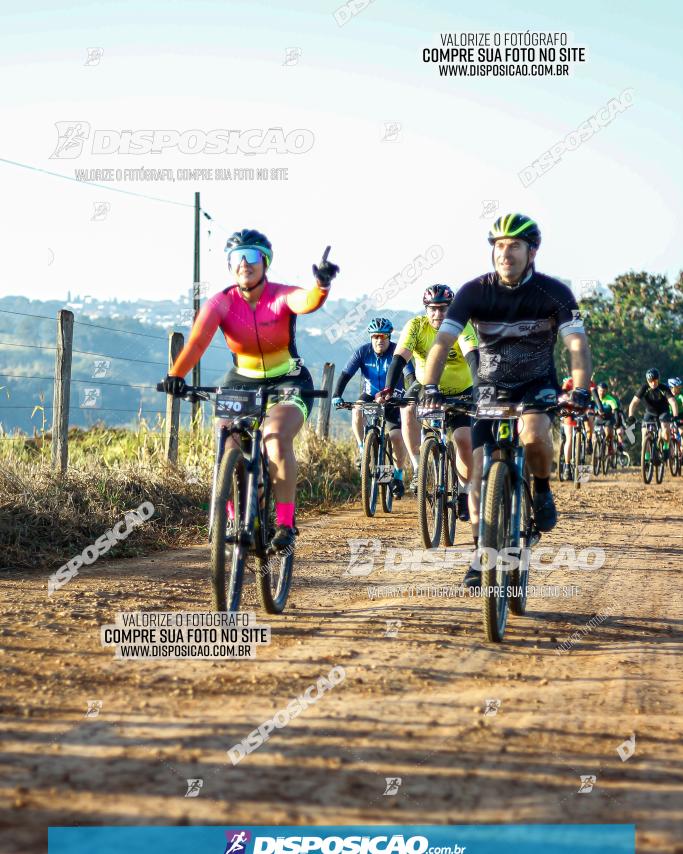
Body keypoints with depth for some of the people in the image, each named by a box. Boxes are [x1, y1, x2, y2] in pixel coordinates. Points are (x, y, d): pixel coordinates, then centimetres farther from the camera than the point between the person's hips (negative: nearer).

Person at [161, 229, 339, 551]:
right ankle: (234, 518, 4)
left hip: (287, 382, -3)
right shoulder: (221, 303, -14)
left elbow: (307, 302, -42)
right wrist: (175, 375, -50)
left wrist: (321, 286, -67)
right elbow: (197, 340, -31)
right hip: (240, 382, 3)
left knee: (276, 439, -29)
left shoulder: (281, 296, -18)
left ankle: (285, 523, -20)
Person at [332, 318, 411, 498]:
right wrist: (337, 396, -31)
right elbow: (345, 374, -16)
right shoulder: (363, 352, -11)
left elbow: (411, 375, -25)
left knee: (397, 436, -17)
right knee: (357, 412, -32)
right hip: (370, 396, 2)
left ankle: (398, 477, 2)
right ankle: (363, 450, -15)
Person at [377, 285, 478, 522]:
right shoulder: (416, 326, -18)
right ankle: (418, 469, -21)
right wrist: (388, 389, -45)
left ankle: (464, 493, 6)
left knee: (464, 440, -17)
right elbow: (400, 358, -29)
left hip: (460, 391, -1)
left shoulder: (461, 326, -22)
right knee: (408, 411, -31)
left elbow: (472, 356, -38)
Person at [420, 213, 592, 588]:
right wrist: (430, 388, -37)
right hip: (491, 388, 2)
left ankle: (542, 490, -4)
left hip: (537, 384, -2)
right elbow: (442, 342, -22)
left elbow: (577, 345, -25)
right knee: (480, 472, -6)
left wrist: (580, 391, -42)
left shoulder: (553, 292, -18)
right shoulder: (474, 291, -16)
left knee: (533, 433, -35)